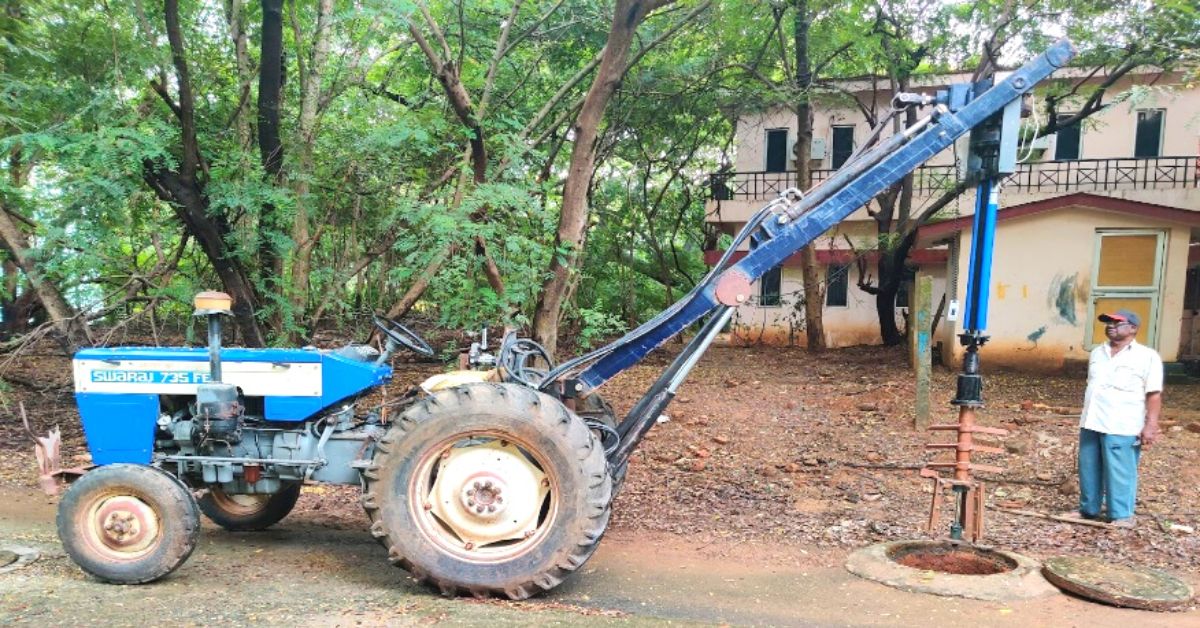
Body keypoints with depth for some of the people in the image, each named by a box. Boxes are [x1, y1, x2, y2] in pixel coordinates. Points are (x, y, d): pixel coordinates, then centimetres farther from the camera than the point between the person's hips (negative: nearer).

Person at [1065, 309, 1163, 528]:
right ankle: (1088, 509, 25)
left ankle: (1122, 516, 9)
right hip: (1091, 424, 6)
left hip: (1122, 428, -6)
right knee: (1088, 470, 12)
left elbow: (1154, 394, -8)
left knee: (1120, 473, -1)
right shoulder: (1096, 353, 14)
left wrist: (1150, 426, -15)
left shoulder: (1147, 356, -5)